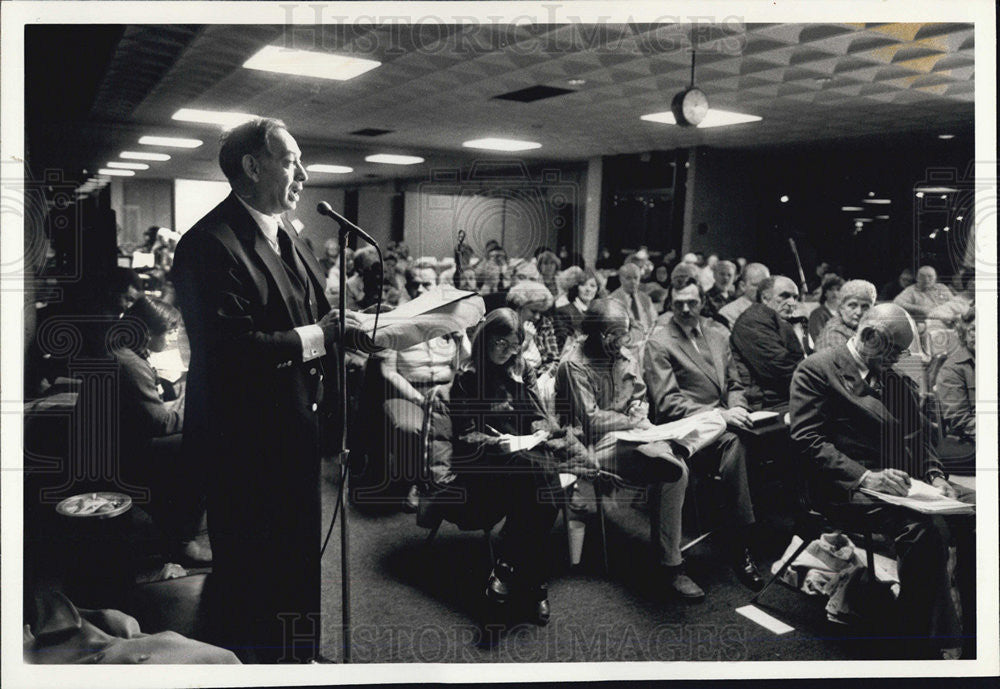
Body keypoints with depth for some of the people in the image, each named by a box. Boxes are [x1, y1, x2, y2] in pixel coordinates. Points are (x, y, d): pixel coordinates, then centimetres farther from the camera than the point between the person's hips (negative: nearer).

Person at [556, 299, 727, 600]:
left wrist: (640, 412, -3)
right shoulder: (574, 365, -10)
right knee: (675, 472, -34)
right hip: (600, 447, -8)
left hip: (633, 437, 8)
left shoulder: (625, 357, 14)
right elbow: (589, 419, -14)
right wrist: (631, 421, -5)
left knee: (715, 421, -5)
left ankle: (671, 452, -32)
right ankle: (670, 567, -26)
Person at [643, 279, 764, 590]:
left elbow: (734, 384, 20)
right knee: (734, 444, -35)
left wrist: (737, 411, -3)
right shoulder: (658, 342, -3)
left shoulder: (718, 333, 17)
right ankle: (740, 550, -27)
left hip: (722, 421, 6)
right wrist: (717, 415, -19)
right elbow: (667, 402, -10)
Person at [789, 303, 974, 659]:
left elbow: (919, 437, 22)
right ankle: (937, 645, -18)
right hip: (846, 489, -7)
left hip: (899, 483, 7)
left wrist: (934, 475, 0)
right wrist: (866, 477, -21)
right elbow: (807, 439, -11)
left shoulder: (898, 381, 21)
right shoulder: (817, 369, -2)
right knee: (923, 529, -32)